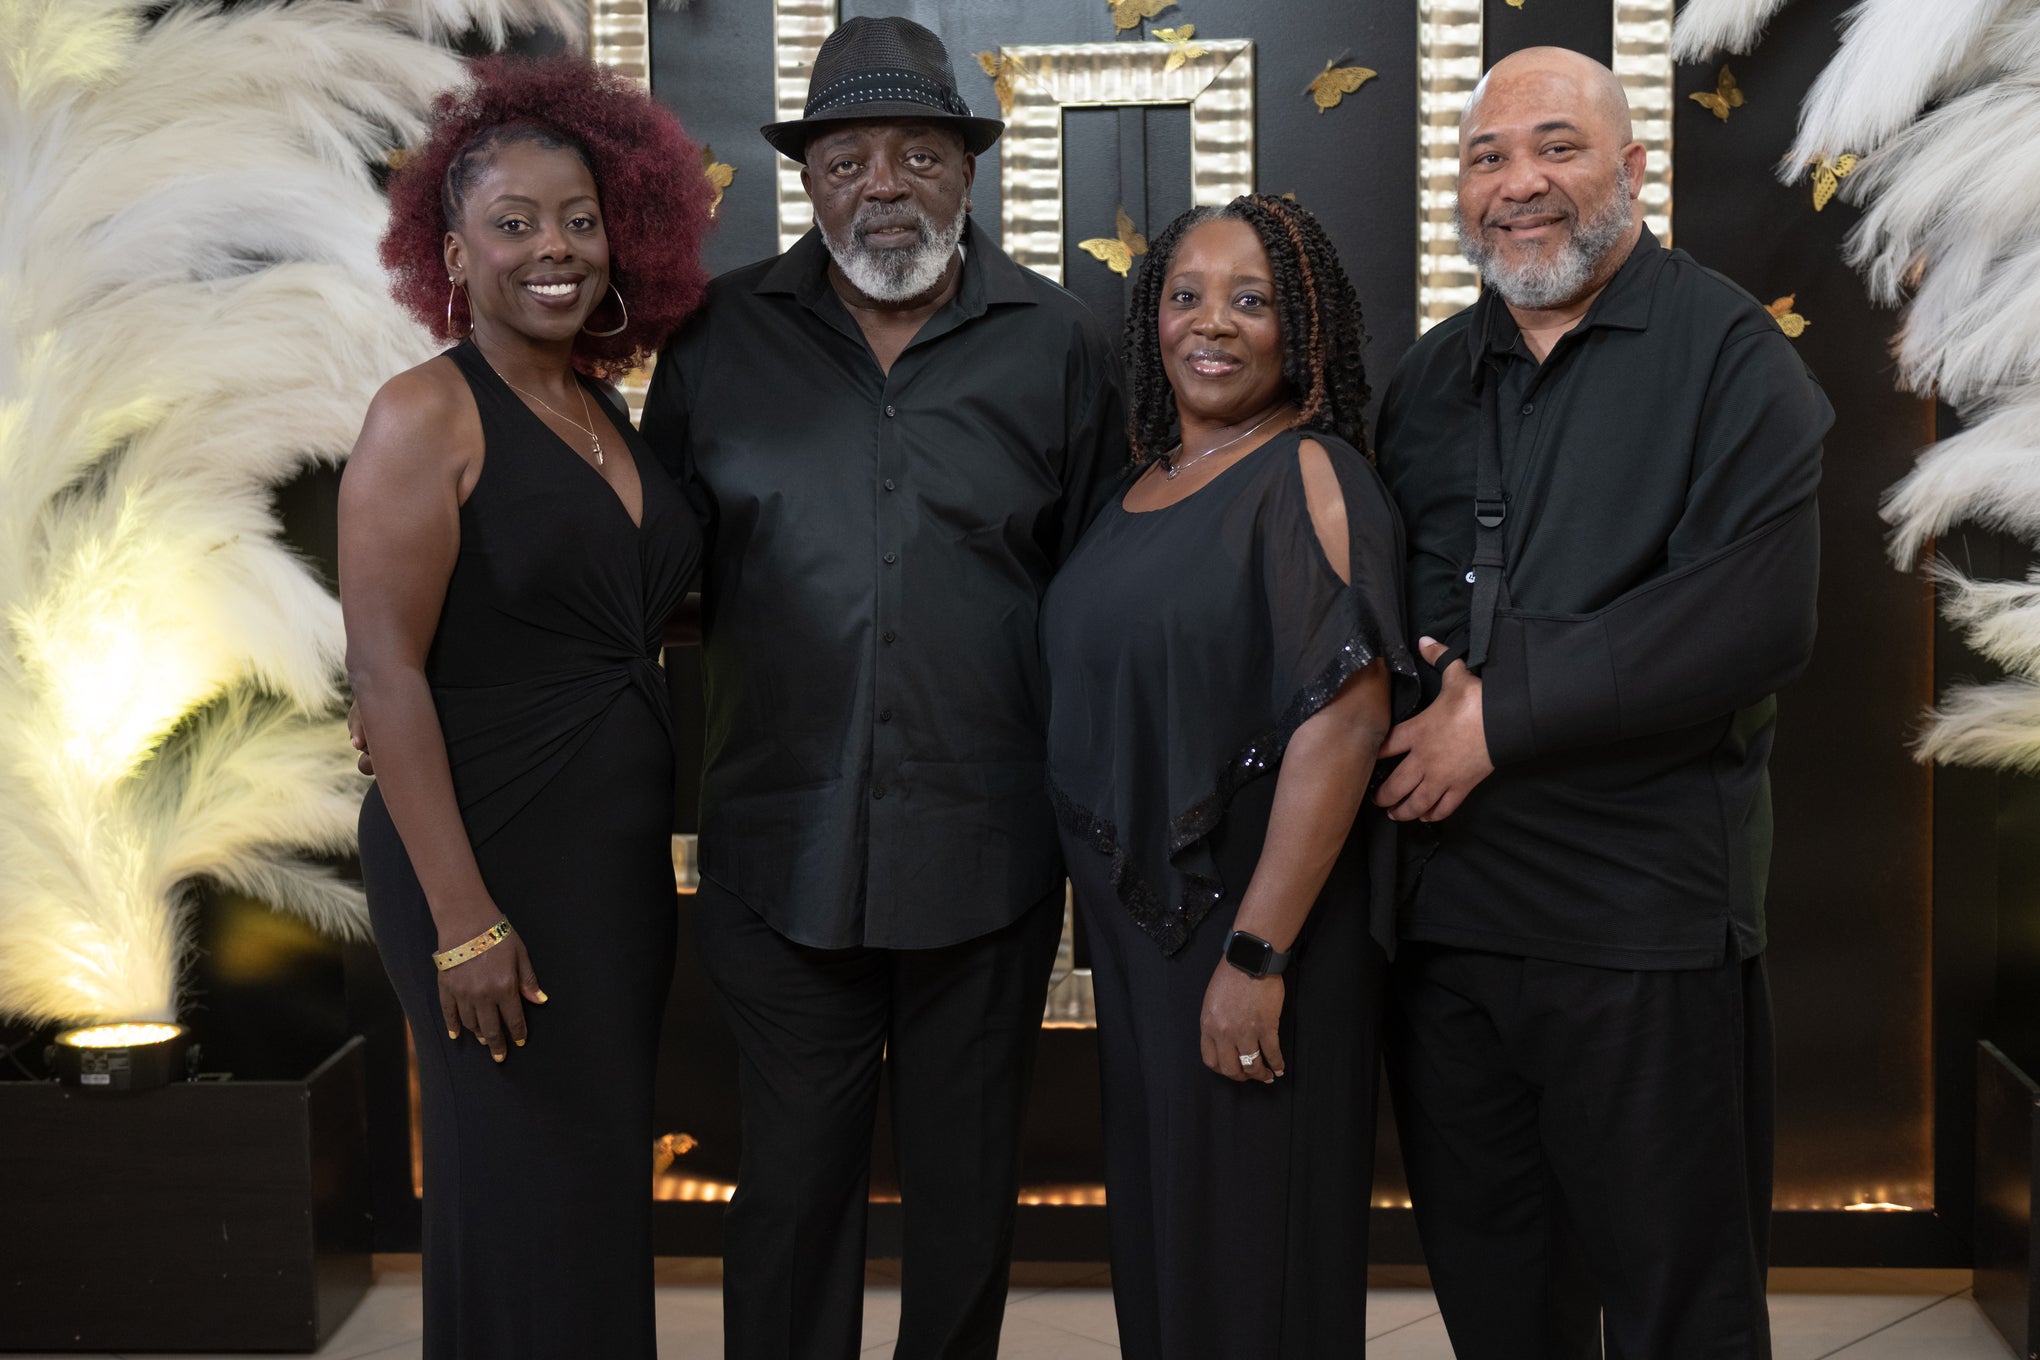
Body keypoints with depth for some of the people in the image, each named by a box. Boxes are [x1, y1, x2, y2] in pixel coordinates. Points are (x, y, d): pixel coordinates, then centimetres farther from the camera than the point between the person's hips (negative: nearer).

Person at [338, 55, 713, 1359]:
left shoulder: (609, 414, 11)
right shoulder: (428, 415, -10)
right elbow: (385, 676, -15)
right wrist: (462, 918, -19)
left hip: (622, 855, 7)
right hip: (493, 856, -7)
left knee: (607, 1189, 15)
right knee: (529, 1209, 1)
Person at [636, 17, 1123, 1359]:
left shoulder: (1059, 345, 1)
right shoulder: (721, 339, 3)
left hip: (986, 856, 0)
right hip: (784, 851, 1)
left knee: (968, 1184, 15)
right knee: (792, 1179, 11)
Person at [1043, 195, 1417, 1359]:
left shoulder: (1311, 477, -13)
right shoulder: (1146, 488, 11)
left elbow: (1346, 718, -22)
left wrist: (1258, 955, -25)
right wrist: (1115, 919, 11)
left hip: (1256, 916, -8)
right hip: (1138, 916, 8)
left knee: (1251, 1248, 4)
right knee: (1159, 1230, 18)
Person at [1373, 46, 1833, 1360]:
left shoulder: (1728, 352, -5)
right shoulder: (1432, 378, 14)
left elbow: (1755, 617, -17)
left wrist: (1501, 714, -16)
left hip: (1645, 910, -5)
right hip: (1443, 895, 6)